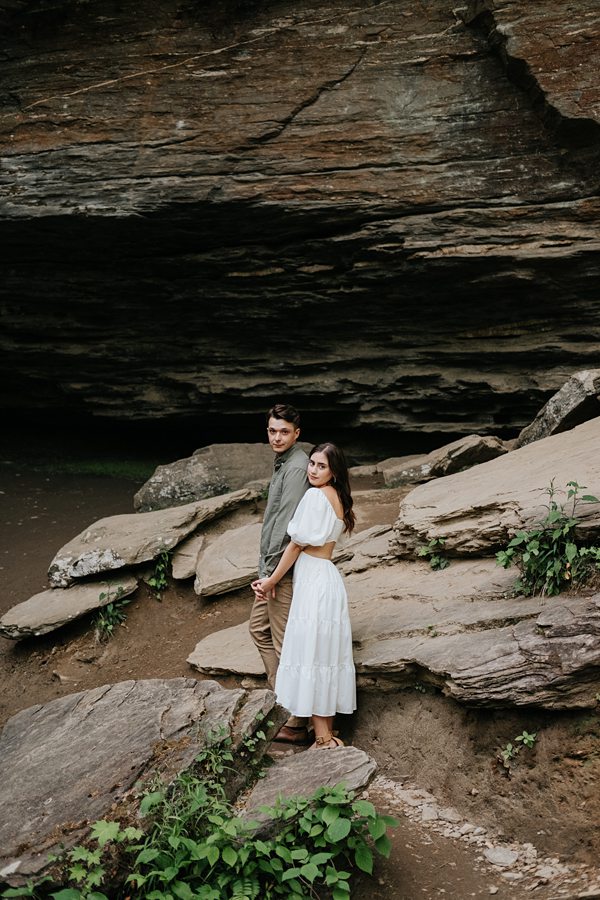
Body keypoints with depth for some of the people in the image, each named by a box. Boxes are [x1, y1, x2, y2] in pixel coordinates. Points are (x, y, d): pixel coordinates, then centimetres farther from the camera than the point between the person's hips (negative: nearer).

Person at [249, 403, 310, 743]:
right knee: (259, 626, 21)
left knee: (286, 642, -4)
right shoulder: (283, 463, 14)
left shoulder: (296, 468, -19)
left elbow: (286, 523, -24)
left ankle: (296, 724, 3)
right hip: (273, 565, 11)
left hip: (283, 568, -11)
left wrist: (271, 570, -22)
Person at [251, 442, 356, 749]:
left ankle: (323, 738, 0)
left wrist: (271, 581, -1)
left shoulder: (315, 495, -14)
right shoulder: (337, 498, 14)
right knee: (326, 656, 12)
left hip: (314, 584, -9)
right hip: (328, 579, 9)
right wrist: (272, 578, 12)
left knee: (311, 657, -4)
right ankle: (328, 732, 20)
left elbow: (298, 543, -12)